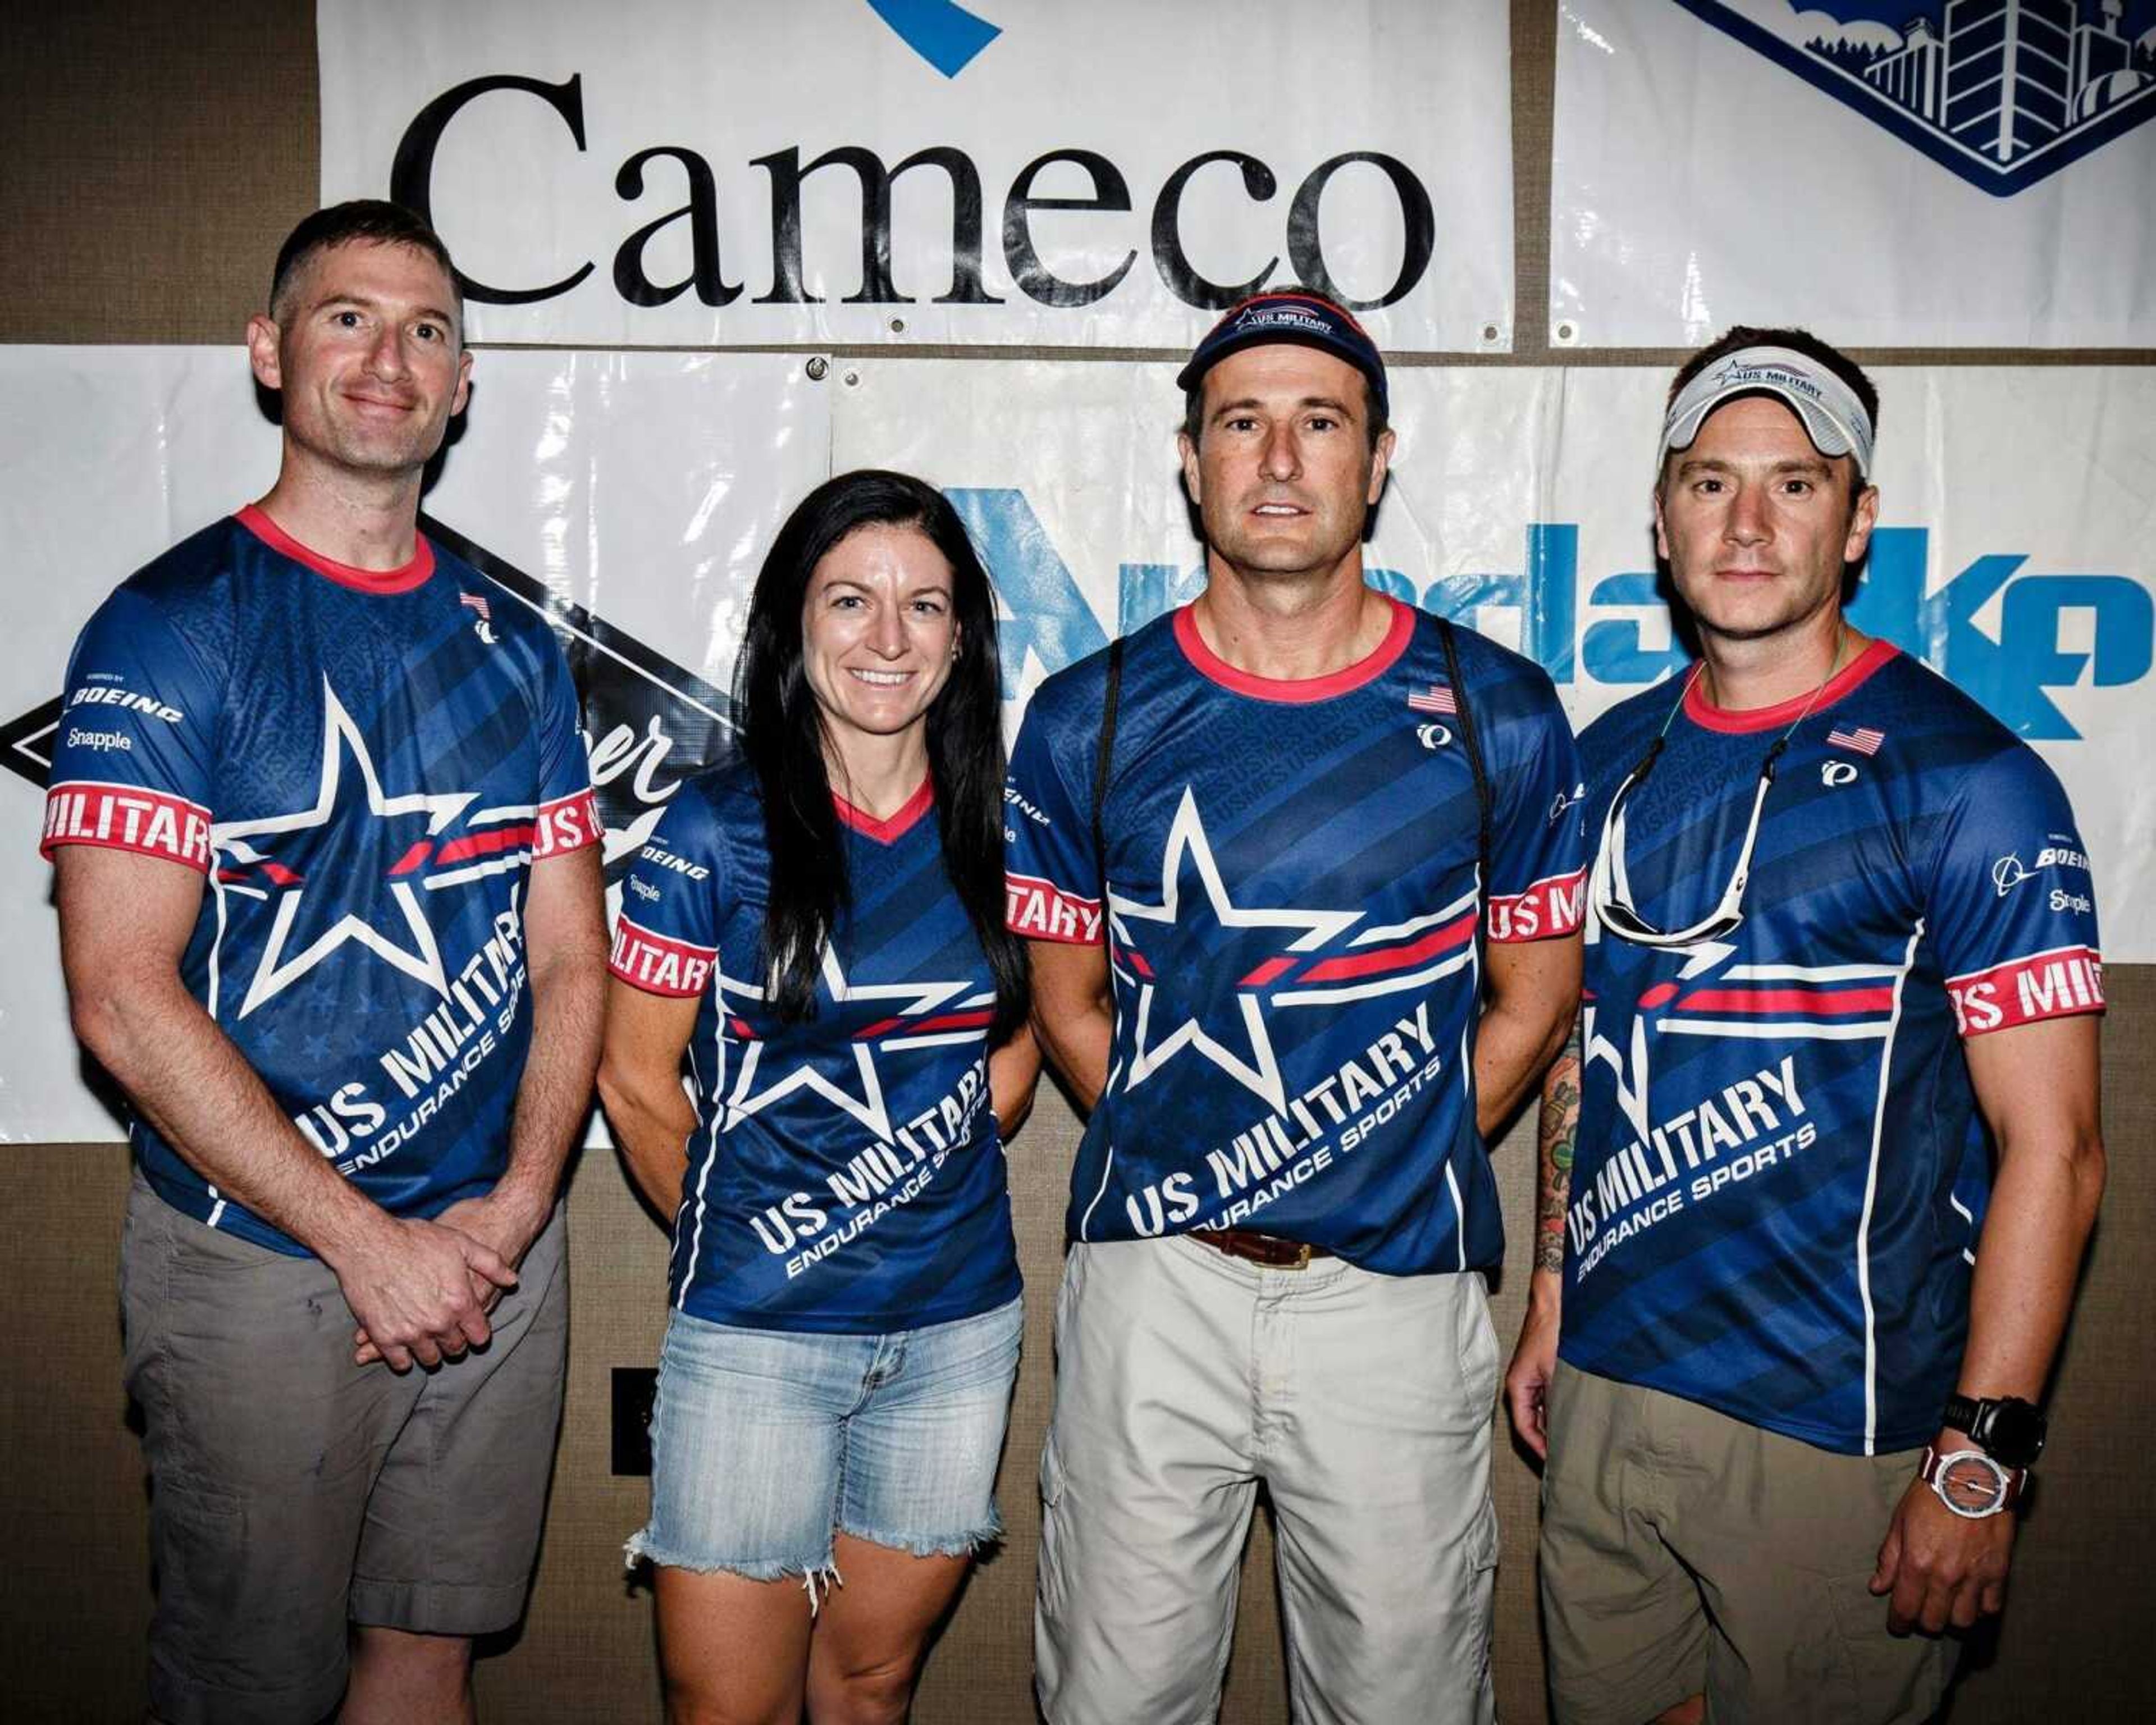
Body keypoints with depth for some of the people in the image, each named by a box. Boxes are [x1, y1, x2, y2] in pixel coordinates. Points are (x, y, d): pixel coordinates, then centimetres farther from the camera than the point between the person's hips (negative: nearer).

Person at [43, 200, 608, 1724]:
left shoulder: (514, 647, 8)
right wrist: (369, 1242, -15)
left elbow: (571, 960, 8)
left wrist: (514, 1207, -6)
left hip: (497, 1253, 5)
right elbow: (122, 996, -14)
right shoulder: (173, 627, -8)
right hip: (257, 1262, -4)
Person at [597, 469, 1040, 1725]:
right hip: (756, 1337, -3)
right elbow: (637, 1078, -2)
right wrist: (735, 1239, 6)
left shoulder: (1001, 828, 0)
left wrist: (936, 1186, 6)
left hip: (958, 1328, 3)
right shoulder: (718, 831, -10)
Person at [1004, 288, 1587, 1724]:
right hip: (1152, 1281, 1)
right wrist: (1190, 1182, 5)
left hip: (1402, 1288, 0)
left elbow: (1532, 1003, 9)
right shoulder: (1087, 720, 1)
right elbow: (1068, 1003, 10)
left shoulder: (1500, 714, 0)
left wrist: (1392, 1176, 5)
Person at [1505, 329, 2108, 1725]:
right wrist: (1553, 1296, 14)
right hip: (1606, 1383, 5)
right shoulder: (1614, 761, 6)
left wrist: (1981, 1461, -16)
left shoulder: (1968, 783, -12)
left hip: (1840, 1427, -5)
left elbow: (2052, 1150, -13)